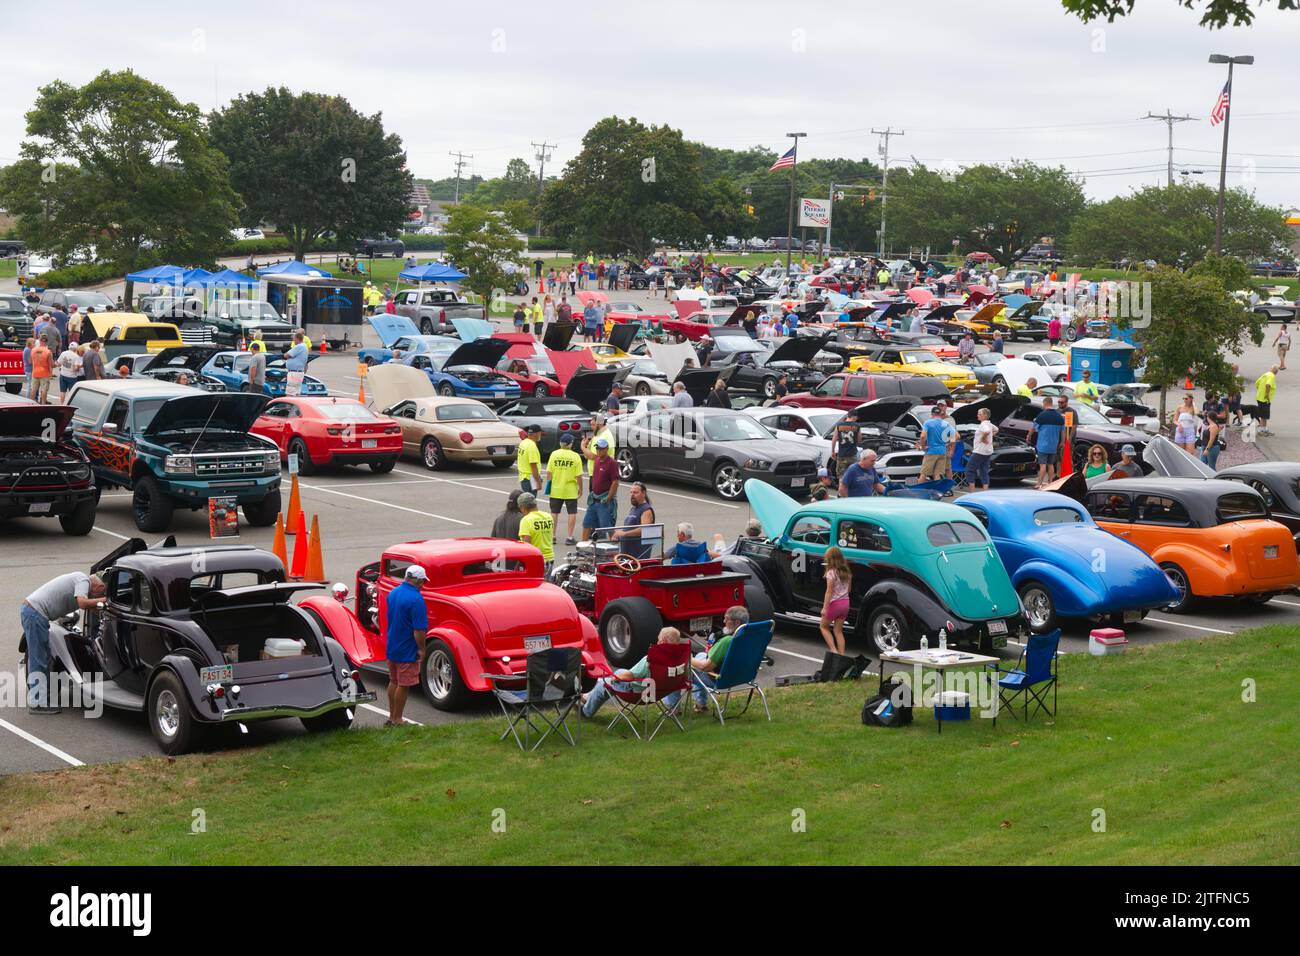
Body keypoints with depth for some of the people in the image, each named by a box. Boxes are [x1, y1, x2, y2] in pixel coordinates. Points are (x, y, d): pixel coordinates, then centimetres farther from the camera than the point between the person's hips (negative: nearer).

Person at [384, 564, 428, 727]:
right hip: (407, 650, -8)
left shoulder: (393, 593, 3)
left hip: (391, 646, 8)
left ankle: (391, 717, 27)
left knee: (393, 681, 18)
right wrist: (421, 649, -13)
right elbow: (419, 629, -24)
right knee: (403, 685, 3)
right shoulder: (416, 599, -23)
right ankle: (397, 721, 10)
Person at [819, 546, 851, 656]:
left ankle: (834, 650, -2)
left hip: (834, 603, -6)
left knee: (824, 627, 12)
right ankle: (842, 655, 6)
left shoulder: (831, 573, -15)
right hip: (845, 603, 6)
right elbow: (848, 588, 12)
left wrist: (824, 608, -14)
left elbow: (829, 592, -16)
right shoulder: (847, 572, 6)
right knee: (838, 630, 12)